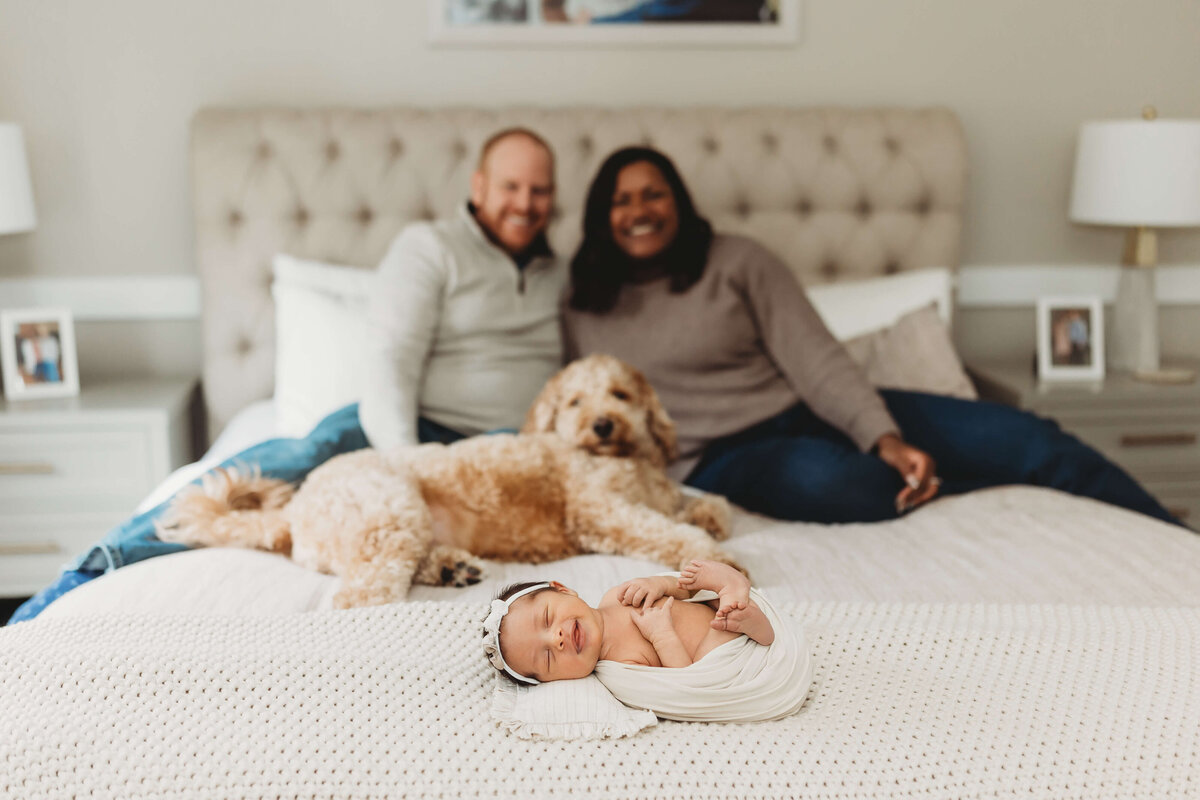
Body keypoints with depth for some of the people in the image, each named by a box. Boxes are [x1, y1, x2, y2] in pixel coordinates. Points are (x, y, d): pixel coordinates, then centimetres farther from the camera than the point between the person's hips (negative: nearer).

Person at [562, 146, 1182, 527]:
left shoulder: (738, 262, 5)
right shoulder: (577, 301, 7)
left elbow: (817, 361, -3)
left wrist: (884, 437, -19)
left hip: (807, 411, 3)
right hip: (720, 456, -2)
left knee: (1025, 438, -14)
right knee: (828, 480, -39)